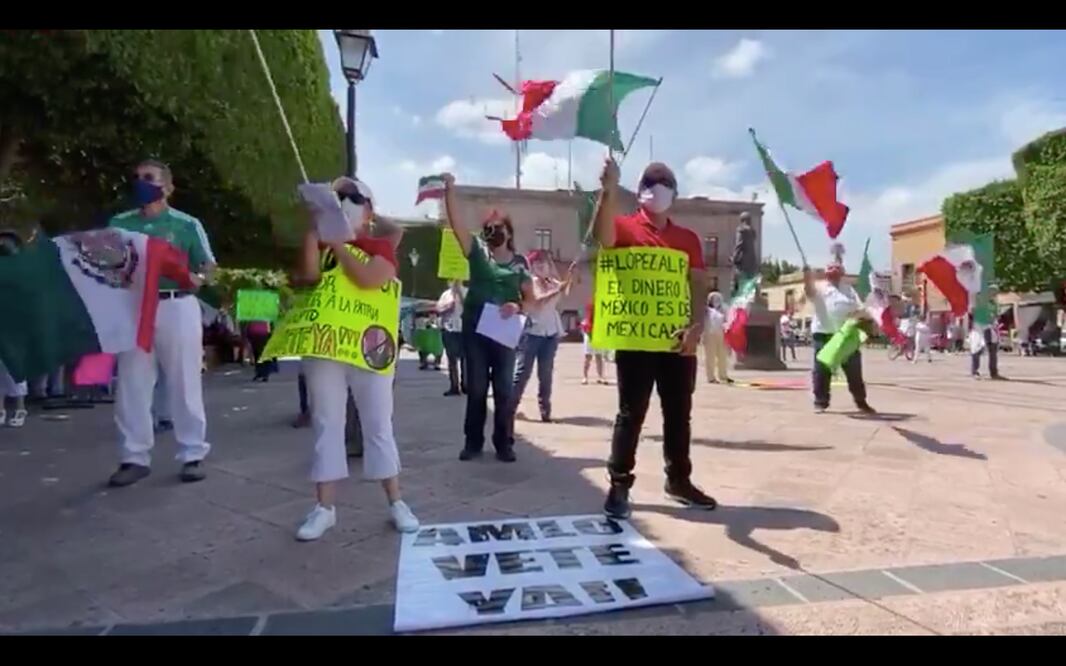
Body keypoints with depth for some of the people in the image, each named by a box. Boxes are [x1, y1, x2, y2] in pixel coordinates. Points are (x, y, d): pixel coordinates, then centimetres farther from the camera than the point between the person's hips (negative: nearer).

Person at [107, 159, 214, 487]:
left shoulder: (186, 224, 1)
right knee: (132, 383, 6)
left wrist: (198, 278, -19)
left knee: (184, 382, 2)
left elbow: (208, 265, 1)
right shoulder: (119, 223, 11)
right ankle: (135, 457, 17)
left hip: (177, 306, -4)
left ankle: (193, 454, 11)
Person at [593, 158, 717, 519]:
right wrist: (609, 191, -36)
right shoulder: (626, 228, 2)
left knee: (679, 413, 12)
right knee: (631, 413, -1)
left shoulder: (688, 239, 14)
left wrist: (696, 326, -9)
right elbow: (603, 236, -23)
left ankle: (679, 480, 26)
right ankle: (619, 484, 7)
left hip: (678, 339, 5)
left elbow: (699, 286, 6)